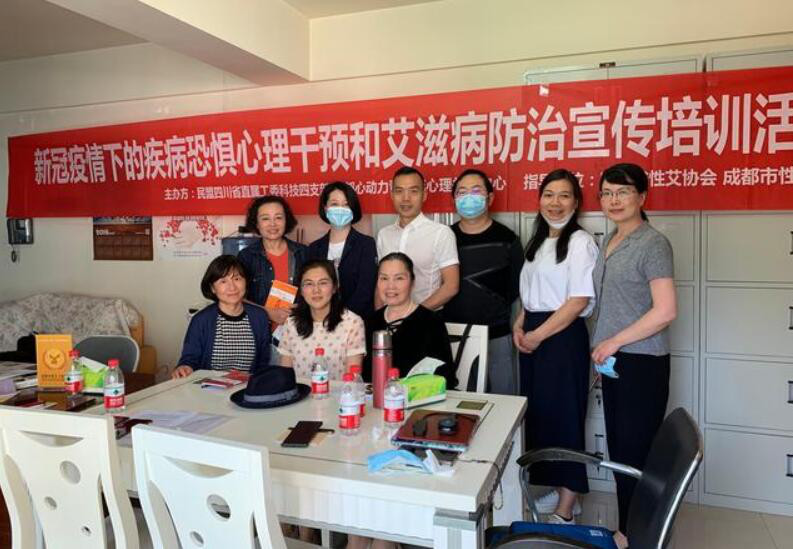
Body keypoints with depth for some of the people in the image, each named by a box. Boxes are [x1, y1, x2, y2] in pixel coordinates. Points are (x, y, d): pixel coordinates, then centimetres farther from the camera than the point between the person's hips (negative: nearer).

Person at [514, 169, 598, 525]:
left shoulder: (580, 242, -10)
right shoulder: (539, 242, 15)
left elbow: (579, 301, -17)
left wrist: (538, 335, -15)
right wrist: (519, 325, 5)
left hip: (563, 337, -8)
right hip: (532, 338, 8)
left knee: (562, 416, -1)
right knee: (539, 413, 13)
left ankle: (565, 512, 11)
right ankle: (559, 490, 30)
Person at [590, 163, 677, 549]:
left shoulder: (653, 244, -12)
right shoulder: (609, 243, 12)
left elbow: (665, 311, -19)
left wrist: (613, 342, -14)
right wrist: (601, 345, 10)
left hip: (642, 363, -8)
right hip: (613, 361, 8)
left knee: (635, 453, 2)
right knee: (618, 449, 15)